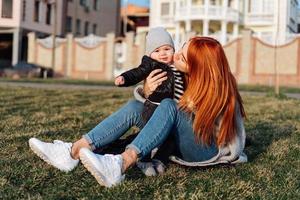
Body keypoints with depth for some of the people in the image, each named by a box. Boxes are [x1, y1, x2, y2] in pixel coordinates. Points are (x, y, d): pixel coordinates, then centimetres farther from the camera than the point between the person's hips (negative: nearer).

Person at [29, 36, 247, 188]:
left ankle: (121, 165, -53)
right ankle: (73, 152, -21)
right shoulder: (190, 78, -2)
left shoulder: (218, 91, -19)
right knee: (134, 107, -7)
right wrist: (147, 91, -16)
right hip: (183, 144, 7)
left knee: (169, 106, -34)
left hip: (211, 152, -7)